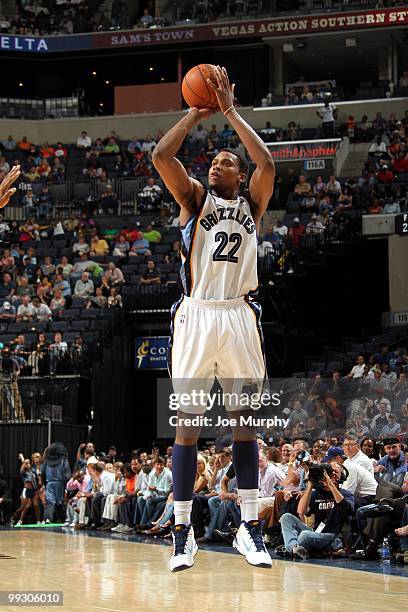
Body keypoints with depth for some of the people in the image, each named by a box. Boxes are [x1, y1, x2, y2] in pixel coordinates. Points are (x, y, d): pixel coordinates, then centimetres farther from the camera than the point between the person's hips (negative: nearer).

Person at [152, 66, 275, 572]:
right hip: (196, 316, -2)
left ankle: (249, 528, 9)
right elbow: (161, 155, -5)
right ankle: (183, 533, 0)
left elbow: (266, 163, -6)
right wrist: (196, 114, 4)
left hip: (239, 316, 2)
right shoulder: (194, 197, 11)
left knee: (244, 419, 5)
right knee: (187, 421, -3)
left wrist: (230, 111, -1)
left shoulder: (251, 204, 13)